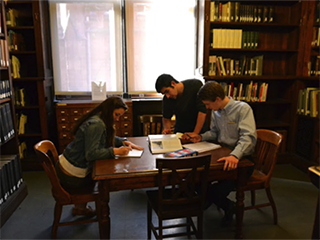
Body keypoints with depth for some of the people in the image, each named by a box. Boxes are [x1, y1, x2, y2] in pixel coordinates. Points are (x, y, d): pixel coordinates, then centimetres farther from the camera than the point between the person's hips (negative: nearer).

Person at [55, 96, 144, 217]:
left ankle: (81, 207, 35)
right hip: (71, 176, -9)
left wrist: (124, 142, -1)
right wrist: (115, 151, -30)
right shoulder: (96, 125, -26)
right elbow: (91, 154, -30)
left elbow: (109, 139, 16)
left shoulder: (100, 121, 4)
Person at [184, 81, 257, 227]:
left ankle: (228, 206, 15)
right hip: (222, 155, 7)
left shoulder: (243, 109, -16)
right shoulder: (215, 111, 7)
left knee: (217, 191, -23)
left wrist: (235, 155, -44)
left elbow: (248, 137, -27)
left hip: (241, 159, -7)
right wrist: (200, 137, 1)